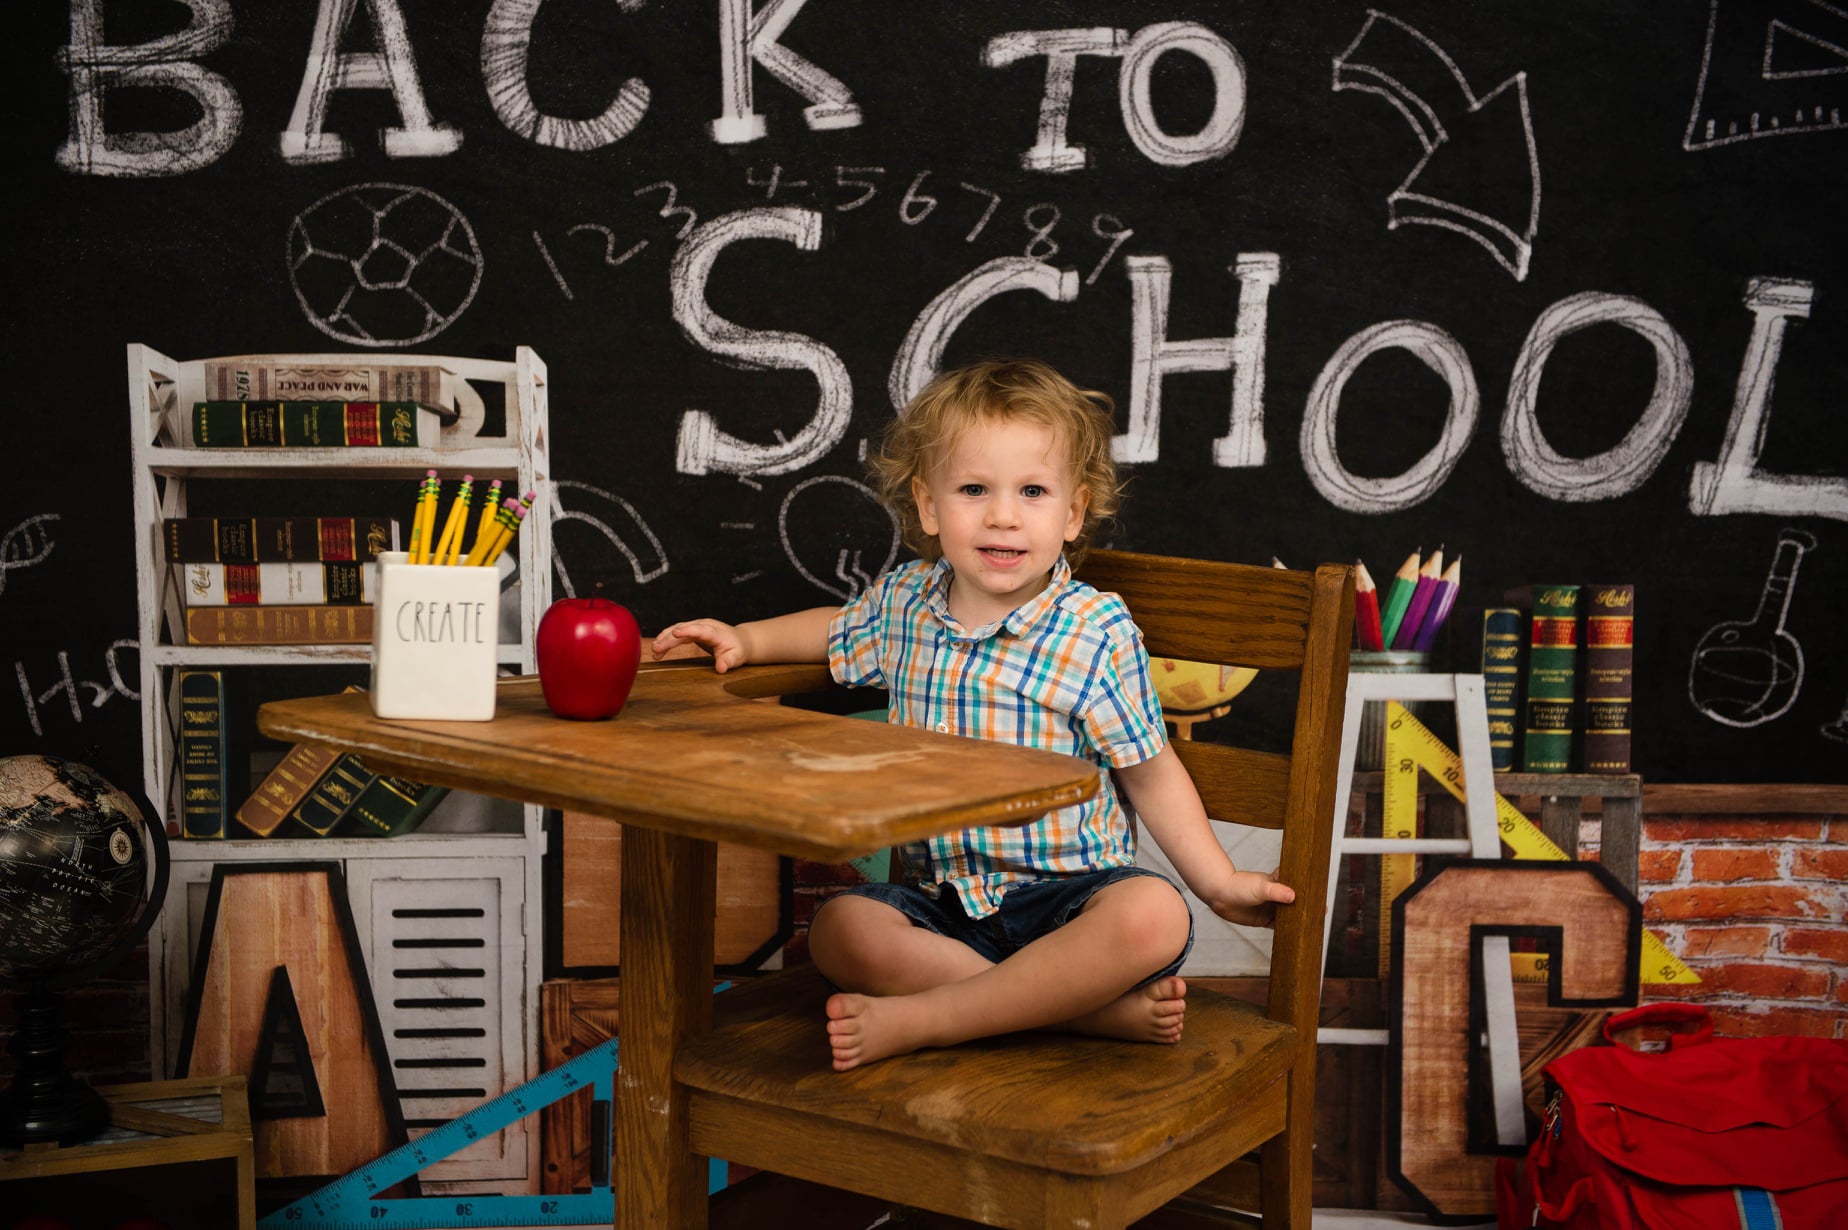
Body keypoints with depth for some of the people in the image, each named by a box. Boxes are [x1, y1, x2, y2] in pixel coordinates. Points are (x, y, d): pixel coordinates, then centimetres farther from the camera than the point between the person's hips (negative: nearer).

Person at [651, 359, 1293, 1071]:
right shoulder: (903, 600, 4)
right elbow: (840, 632, 29)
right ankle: (1096, 1007, -27)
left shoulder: (1097, 631, -7)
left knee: (1155, 916, -34)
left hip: (1068, 891, -3)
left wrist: (1220, 883, -2)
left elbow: (1150, 773, 1)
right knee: (838, 931, -25)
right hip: (944, 901, 4)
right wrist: (744, 640, 15)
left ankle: (919, 1019, -28)